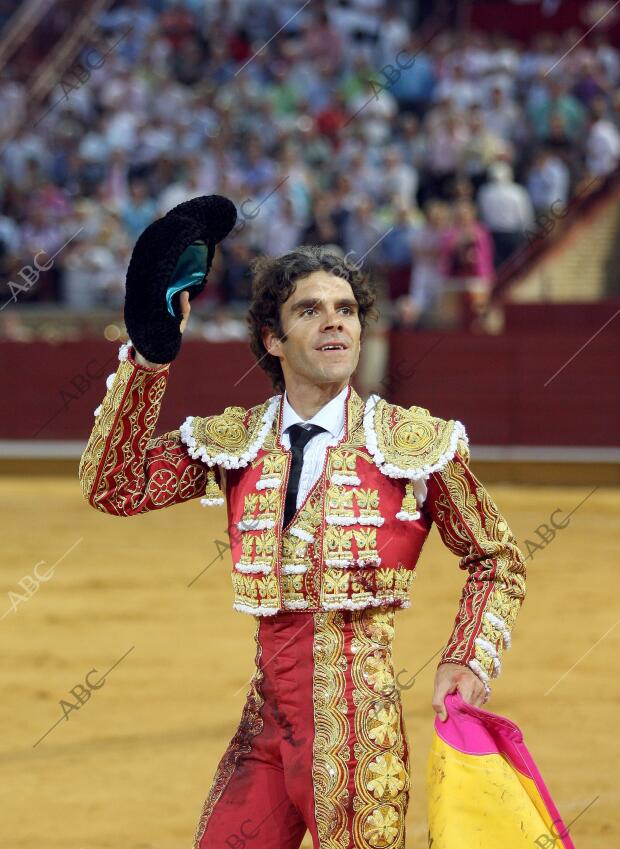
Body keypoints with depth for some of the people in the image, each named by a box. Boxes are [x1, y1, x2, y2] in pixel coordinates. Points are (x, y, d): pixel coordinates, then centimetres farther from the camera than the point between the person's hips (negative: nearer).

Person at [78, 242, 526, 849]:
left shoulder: (417, 442, 0)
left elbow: (497, 560, 10)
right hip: (266, 720, 3)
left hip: (358, 724, -3)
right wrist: (149, 353, -9)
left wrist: (470, 662, -5)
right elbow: (114, 486, -4)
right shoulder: (233, 441, 7)